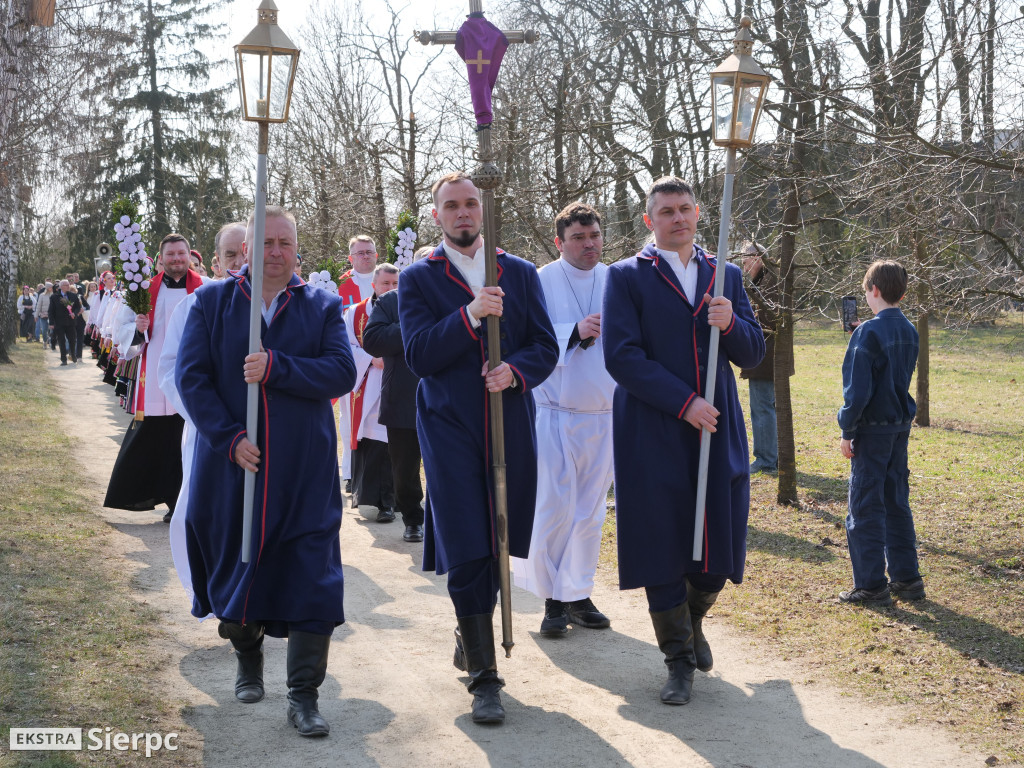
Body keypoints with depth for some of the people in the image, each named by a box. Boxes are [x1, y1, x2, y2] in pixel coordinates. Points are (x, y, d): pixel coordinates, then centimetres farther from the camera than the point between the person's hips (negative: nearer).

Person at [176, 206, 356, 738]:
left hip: (305, 469, -1)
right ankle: (248, 658, 40)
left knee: (312, 578, -6)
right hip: (232, 460, 1)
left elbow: (342, 373, -8)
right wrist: (229, 438, -14)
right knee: (237, 563, 13)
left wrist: (276, 368, -21)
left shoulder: (323, 307, 6)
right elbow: (191, 376, -3)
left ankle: (303, 696, 2)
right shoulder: (212, 301, 5)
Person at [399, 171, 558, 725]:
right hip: (450, 429, -3)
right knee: (466, 554, -7)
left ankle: (470, 636, 37)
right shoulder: (419, 279, 3)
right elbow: (418, 355, -9)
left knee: (498, 546, 11)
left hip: (510, 425, 3)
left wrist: (515, 370, -15)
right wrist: (470, 315, -21)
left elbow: (546, 346, 6)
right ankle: (483, 678, 0)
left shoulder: (520, 274, 11)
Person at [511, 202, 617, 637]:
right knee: (555, 508, -3)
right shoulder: (542, 282, -6)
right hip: (556, 412, -4)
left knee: (591, 510, 10)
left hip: (604, 413, 4)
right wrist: (574, 331, -24)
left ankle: (577, 594, 21)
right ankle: (553, 598, 10)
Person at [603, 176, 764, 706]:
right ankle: (679, 659, 19)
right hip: (654, 438, -3)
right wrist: (684, 402, -16)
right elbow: (622, 355, -11)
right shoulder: (627, 277, 0)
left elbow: (752, 355, 9)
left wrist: (731, 324, -13)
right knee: (663, 547, 2)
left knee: (721, 547, 6)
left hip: (718, 433, 4)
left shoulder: (726, 276, 13)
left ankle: (693, 620, 37)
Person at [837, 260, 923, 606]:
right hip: (901, 425, 8)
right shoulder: (909, 331, 8)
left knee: (865, 507, -1)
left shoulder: (869, 332, -16)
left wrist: (846, 431, -10)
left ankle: (872, 586, 2)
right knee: (897, 504, 15)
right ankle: (907, 578, 19)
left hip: (874, 429, -8)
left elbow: (858, 389, -18)